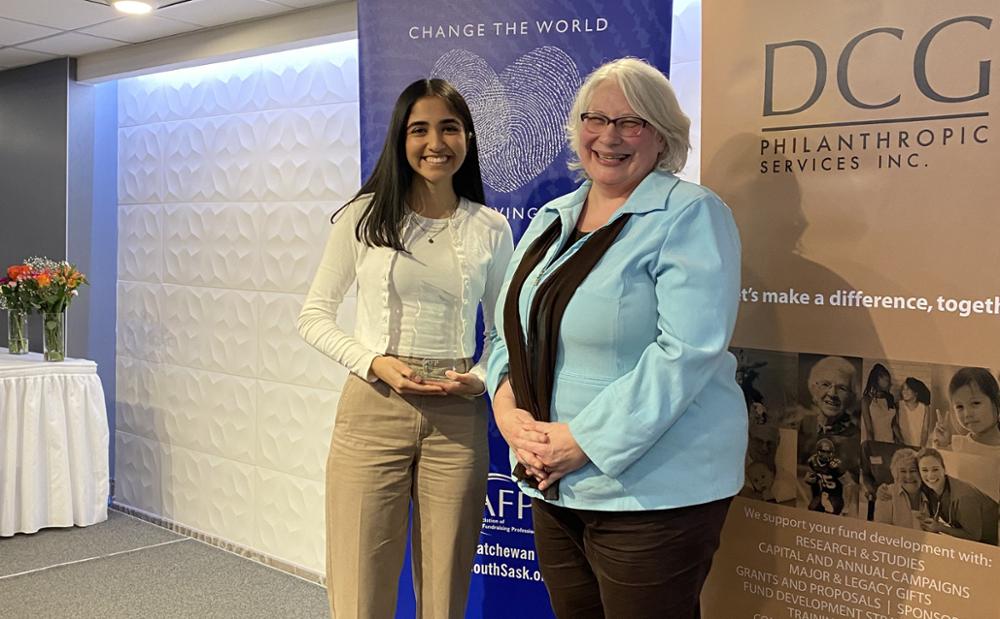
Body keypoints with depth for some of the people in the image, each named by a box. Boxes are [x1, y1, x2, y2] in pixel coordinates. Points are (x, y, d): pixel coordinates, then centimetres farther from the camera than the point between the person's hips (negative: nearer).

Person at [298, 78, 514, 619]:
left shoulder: (491, 229, 4)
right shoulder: (364, 215, 0)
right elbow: (314, 315, 3)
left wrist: (480, 379, -8)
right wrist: (373, 363, -12)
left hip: (457, 419, 2)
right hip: (373, 411, -1)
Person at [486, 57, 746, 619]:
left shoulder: (691, 216, -11)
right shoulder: (552, 218, 11)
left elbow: (688, 351, -21)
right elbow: (513, 329, 14)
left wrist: (585, 441, -21)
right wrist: (508, 406, -6)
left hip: (653, 489, -6)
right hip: (555, 485, 7)